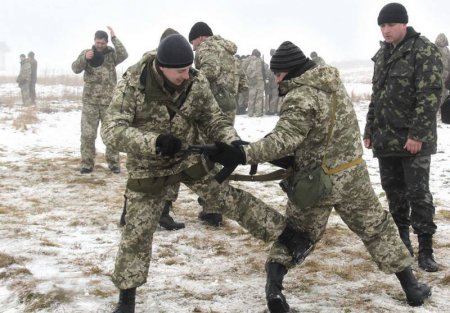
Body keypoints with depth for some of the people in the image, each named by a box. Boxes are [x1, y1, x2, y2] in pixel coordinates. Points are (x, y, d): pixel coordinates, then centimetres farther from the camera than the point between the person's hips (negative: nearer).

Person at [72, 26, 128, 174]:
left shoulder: (112, 54, 2)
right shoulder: (86, 53, 5)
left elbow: (124, 55, -18)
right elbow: (75, 68, -5)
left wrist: (114, 37, -19)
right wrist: (84, 58, -23)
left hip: (109, 101, -1)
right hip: (90, 101, 1)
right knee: (87, 133, 1)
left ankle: (113, 162, 15)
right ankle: (87, 163, 8)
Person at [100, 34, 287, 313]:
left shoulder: (197, 83, -17)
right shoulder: (133, 84, -25)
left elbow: (214, 119, -6)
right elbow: (112, 130, -30)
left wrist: (233, 141, -28)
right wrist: (154, 142, -46)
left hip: (190, 159, 2)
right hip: (149, 169, -1)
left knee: (232, 199, -1)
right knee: (137, 233, 5)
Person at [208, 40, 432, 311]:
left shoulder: (301, 97, -21)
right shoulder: (333, 82, 4)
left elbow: (283, 140, -31)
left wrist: (242, 154, -35)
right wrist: (293, 158, 5)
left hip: (316, 181, -5)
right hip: (352, 174, 5)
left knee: (295, 233, 15)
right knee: (377, 228, 18)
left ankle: (274, 284, 3)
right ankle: (411, 287, 23)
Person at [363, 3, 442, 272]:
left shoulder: (424, 51, -9)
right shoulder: (382, 55, 14)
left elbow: (430, 96, -16)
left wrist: (417, 134, -21)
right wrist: (369, 131, 16)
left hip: (413, 139, -7)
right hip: (385, 138, 7)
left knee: (418, 193, -4)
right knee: (394, 192, 12)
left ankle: (425, 250, 3)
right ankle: (402, 243, 23)